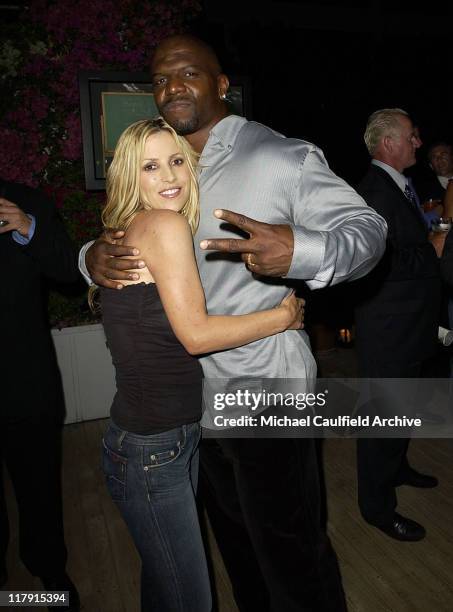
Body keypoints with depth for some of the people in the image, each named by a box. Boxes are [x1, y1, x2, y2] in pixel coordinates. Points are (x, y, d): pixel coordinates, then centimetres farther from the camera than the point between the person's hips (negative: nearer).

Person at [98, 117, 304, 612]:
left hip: (177, 436, 9)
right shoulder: (165, 225, -15)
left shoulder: (127, 234, 10)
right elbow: (196, 334, -19)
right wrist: (284, 315, -10)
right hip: (151, 448, -9)